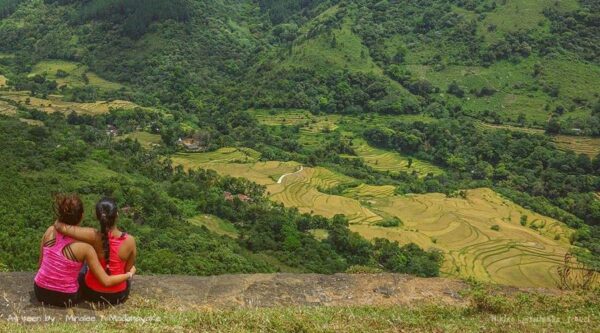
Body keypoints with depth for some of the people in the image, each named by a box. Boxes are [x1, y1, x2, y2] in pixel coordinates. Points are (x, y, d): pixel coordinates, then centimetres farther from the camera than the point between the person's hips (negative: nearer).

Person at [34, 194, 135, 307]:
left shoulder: (50, 231, -11)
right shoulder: (84, 247, -21)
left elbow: (41, 263, 2)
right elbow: (106, 281, -17)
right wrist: (130, 274, 0)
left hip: (40, 292, 4)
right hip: (65, 298, -3)